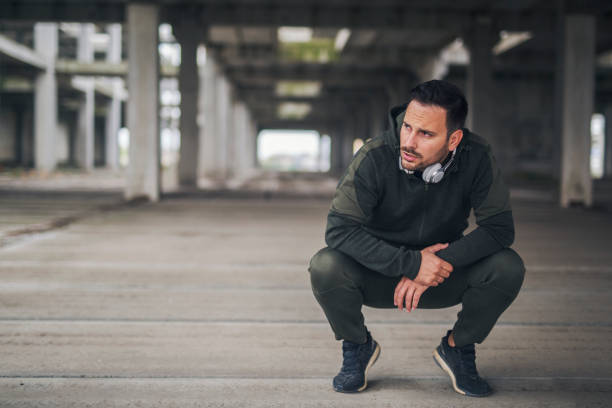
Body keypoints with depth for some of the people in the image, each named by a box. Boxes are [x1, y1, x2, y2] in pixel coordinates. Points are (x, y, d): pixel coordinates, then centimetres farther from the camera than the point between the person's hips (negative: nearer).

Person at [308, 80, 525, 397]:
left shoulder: (476, 157, -19)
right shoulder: (375, 158, -24)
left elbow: (500, 228, -17)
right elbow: (339, 230, -27)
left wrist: (439, 263, -29)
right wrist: (412, 263, -33)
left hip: (443, 276, 1)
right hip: (379, 276, -1)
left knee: (508, 268, -25)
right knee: (325, 267, -31)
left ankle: (458, 347, 3)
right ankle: (358, 346, 1)